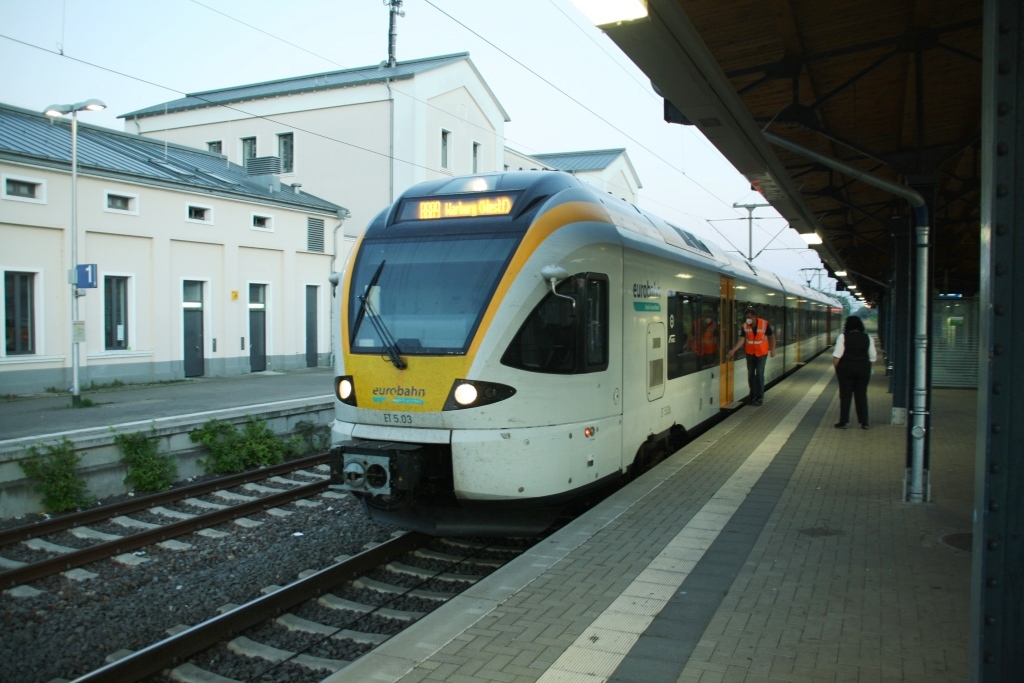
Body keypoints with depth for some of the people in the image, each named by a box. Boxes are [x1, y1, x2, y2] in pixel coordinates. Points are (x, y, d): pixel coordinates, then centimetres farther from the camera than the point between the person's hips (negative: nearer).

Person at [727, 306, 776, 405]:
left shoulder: (764, 324, -16)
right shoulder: (745, 326, -9)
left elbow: (771, 336, -4)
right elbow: (742, 340, -12)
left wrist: (772, 349, -6)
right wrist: (733, 350, -23)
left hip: (762, 353, -3)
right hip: (750, 354, 3)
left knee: (759, 374, -6)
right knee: (751, 374, 10)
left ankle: (760, 397, 2)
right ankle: (753, 395, 25)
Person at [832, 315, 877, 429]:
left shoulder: (843, 337, -7)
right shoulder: (867, 338, 3)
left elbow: (837, 356, -12)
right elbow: (873, 357, 5)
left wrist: (837, 368, 0)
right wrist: (866, 366, 18)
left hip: (845, 369, -3)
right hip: (863, 370, 3)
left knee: (845, 395, 3)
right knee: (861, 395, 9)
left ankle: (843, 422, 4)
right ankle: (864, 422, 10)